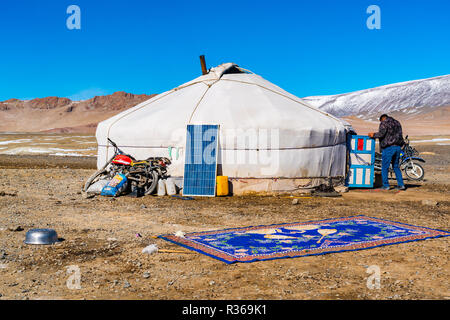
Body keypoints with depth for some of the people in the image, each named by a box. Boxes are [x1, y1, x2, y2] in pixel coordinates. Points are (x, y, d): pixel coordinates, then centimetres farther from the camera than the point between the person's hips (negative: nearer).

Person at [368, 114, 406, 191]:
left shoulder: (384, 122, -3)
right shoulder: (397, 123, 19)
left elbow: (381, 133, -15)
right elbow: (400, 135, 18)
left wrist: (373, 135, -1)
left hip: (388, 147, -7)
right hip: (398, 147, 7)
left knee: (385, 167, 1)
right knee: (396, 166, 15)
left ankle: (385, 185, 2)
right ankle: (401, 184, 10)